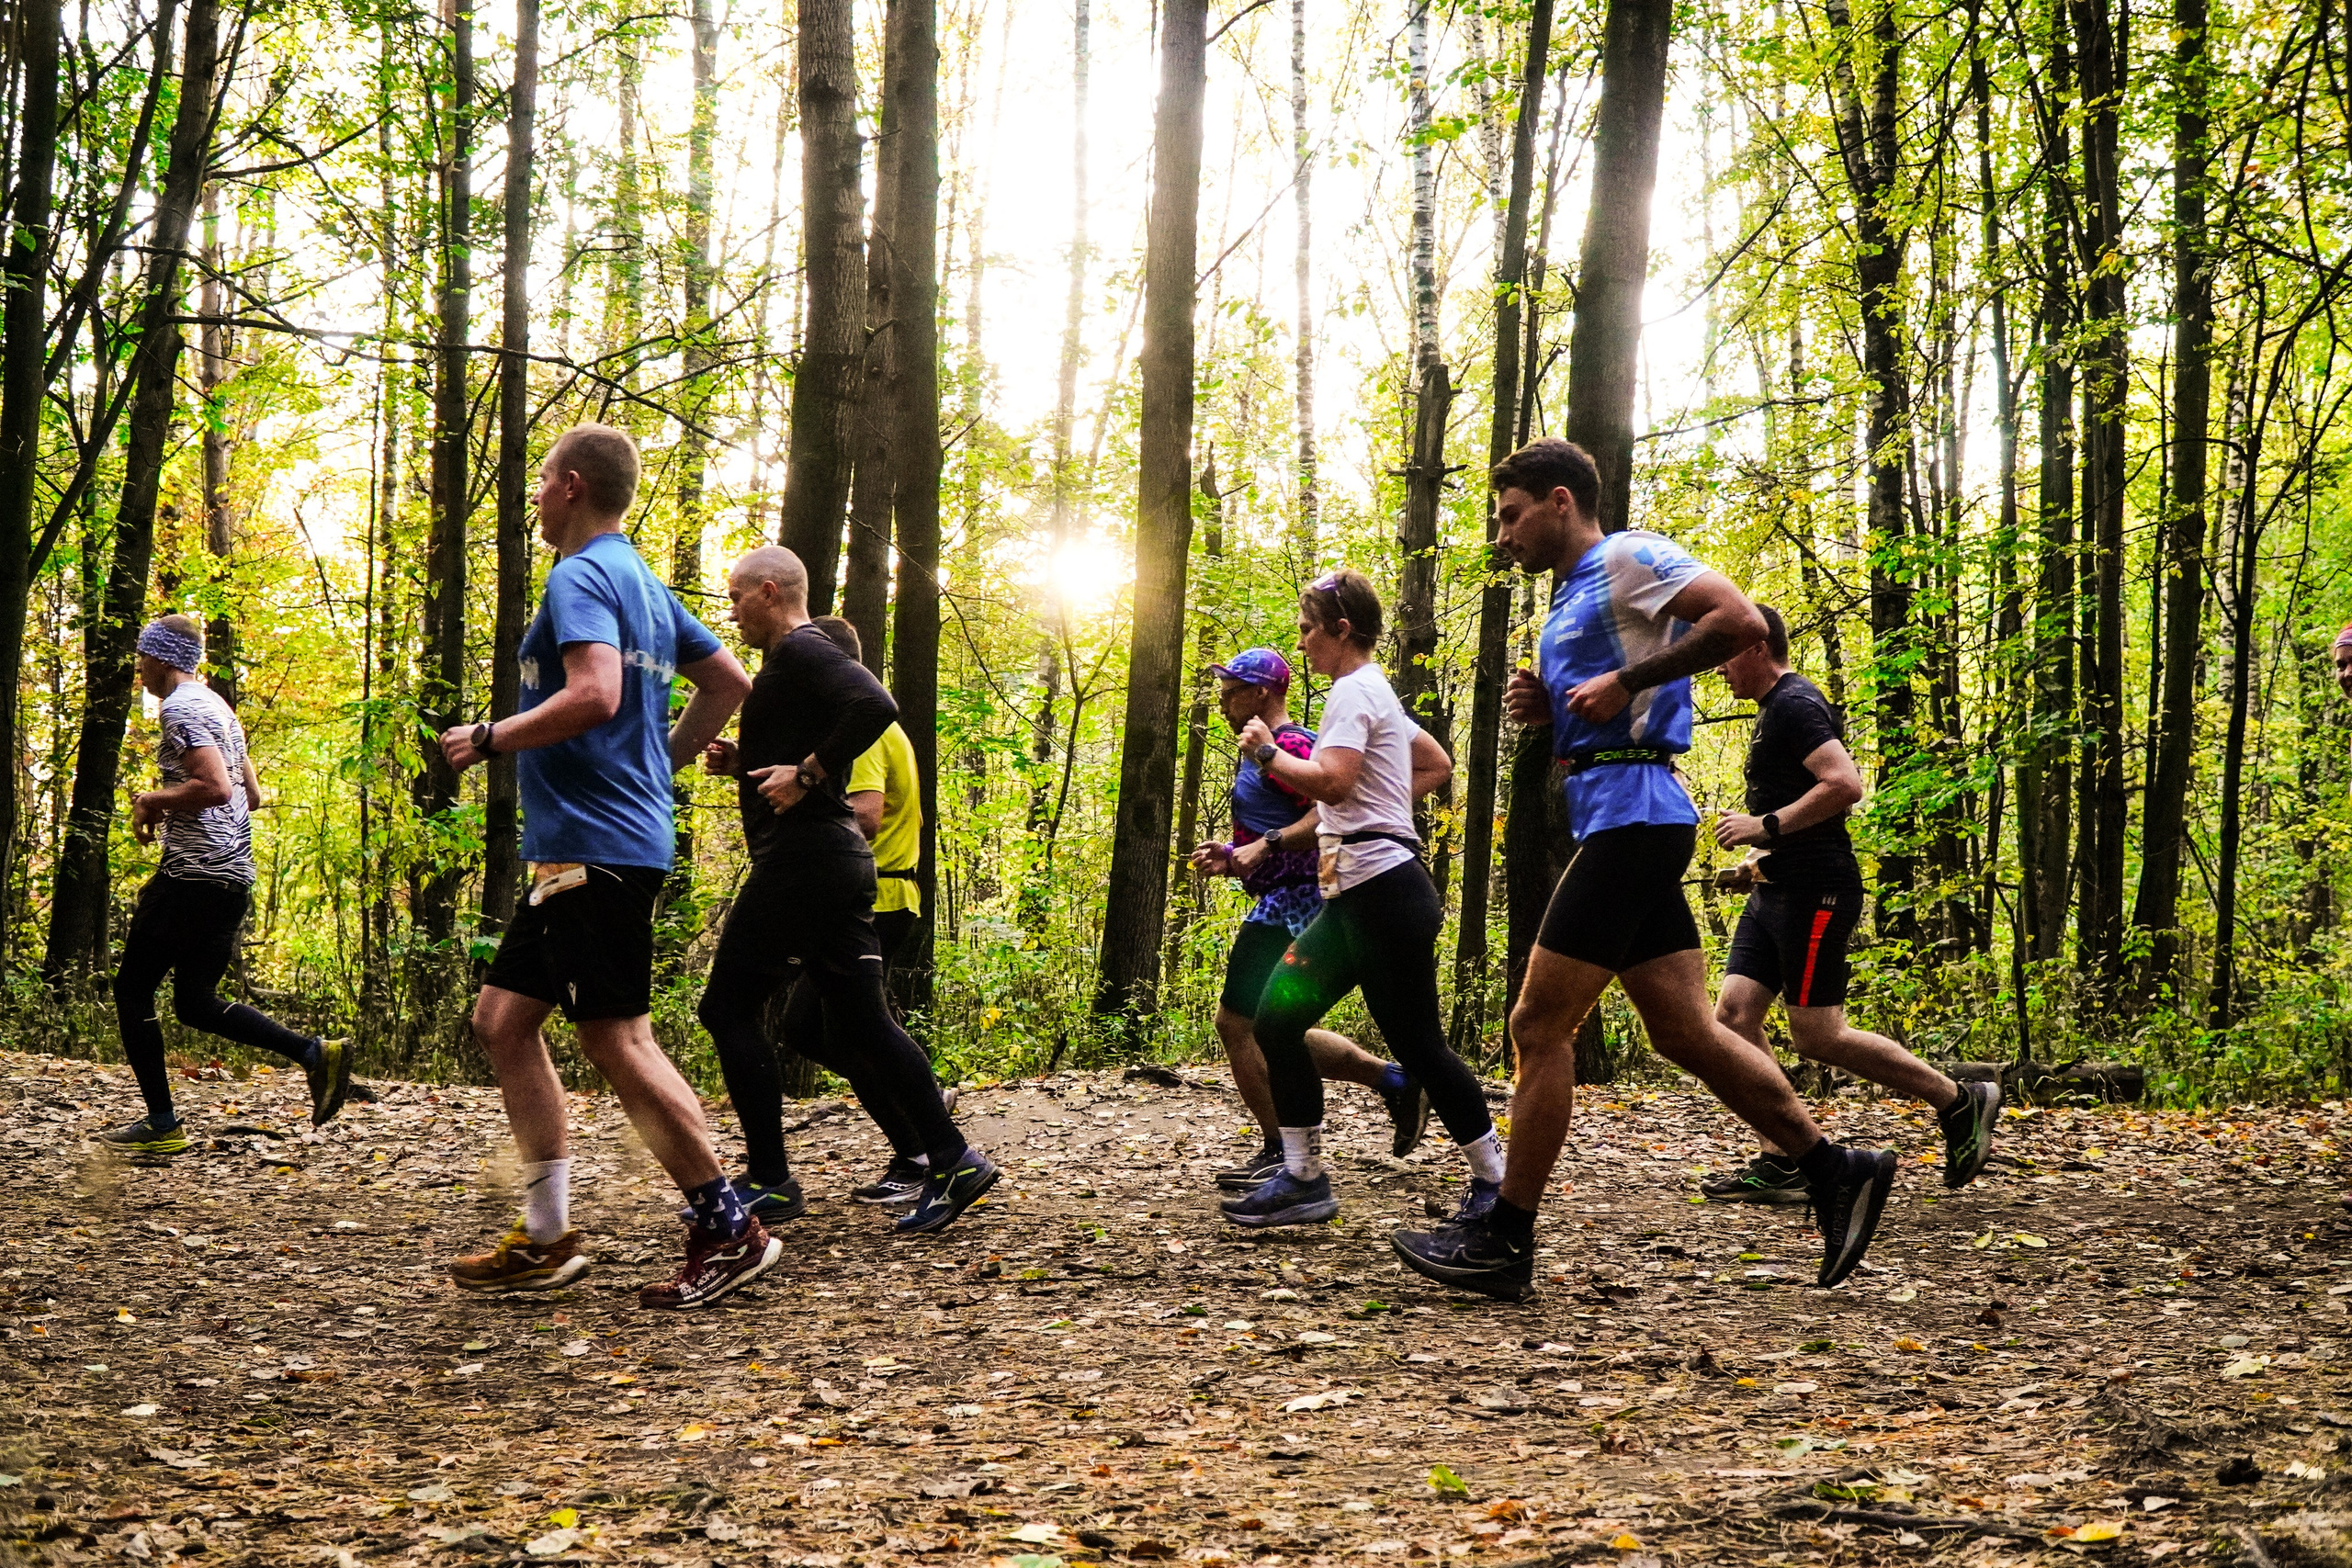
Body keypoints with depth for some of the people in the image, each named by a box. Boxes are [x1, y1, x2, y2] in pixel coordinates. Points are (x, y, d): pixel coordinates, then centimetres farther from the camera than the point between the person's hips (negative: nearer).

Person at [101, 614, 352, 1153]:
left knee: (132, 989, 2)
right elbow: (251, 794, 23)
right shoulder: (219, 707, 19)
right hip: (235, 878, 9)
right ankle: (316, 1052, 0)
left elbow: (214, 787, -25)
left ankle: (161, 1124, 3)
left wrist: (153, 800, -10)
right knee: (196, 1002, 14)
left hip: (193, 876, -9)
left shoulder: (180, 709, -12)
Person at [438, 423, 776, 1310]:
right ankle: (547, 1237, 12)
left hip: (597, 844, -10)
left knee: (615, 1037, -8)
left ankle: (728, 1230, -2)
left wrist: (487, 740, -14)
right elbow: (729, 683, 22)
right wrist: (664, 761, 25)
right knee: (503, 1018, 11)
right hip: (577, 847, 10)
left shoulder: (580, 578, -11)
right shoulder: (644, 584, 19)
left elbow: (593, 696, -26)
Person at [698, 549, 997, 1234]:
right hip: (837, 861, 10)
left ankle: (769, 1179, -1)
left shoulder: (799, 651, -9)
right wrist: (740, 762, 15)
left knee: (729, 1005, -2)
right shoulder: (796, 662, 22)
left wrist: (806, 772, -21)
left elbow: (875, 706, -27)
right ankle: (950, 1161, 6)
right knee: (855, 1024, 9)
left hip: (802, 860, -10)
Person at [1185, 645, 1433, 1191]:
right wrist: (1231, 857, 14)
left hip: (1290, 905, -11)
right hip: (1289, 905, 11)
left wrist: (1263, 847, -30)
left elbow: (1329, 813, -26)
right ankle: (1395, 1082, 18)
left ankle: (1280, 1153, -3)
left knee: (1236, 1021, -8)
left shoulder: (1288, 744, -12)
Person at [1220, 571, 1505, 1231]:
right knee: (1278, 1017, 3)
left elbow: (1331, 781, -25)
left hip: (1383, 888, -10)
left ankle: (1495, 1181, 7)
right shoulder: (1377, 693, 20)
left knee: (1417, 1044, -4)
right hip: (1356, 894, 10)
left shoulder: (1353, 691, -11)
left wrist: (1267, 753, -11)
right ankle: (1304, 1178, 4)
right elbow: (1438, 765, 30)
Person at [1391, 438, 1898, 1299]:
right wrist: (1548, 707, 9)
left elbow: (1741, 620, -18)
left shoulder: (1628, 558, -5)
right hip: (1614, 817, 10)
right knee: (1685, 1031, 7)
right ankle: (1833, 1168, 9)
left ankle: (1503, 1240, -1)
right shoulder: (1572, 599, 23)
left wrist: (1624, 683, -17)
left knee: (1539, 1025, -7)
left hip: (1632, 813, -10)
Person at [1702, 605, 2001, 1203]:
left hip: (1815, 891, -10)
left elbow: (1846, 784, -25)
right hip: (1777, 891, 10)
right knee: (1734, 1014, -2)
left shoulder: (1795, 704, -11)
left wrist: (1766, 825, -21)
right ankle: (1778, 1164, -1)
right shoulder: (1775, 709, 21)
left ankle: (1959, 1102, 6)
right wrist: (1760, 859, 21)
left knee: (1817, 1034, -8)